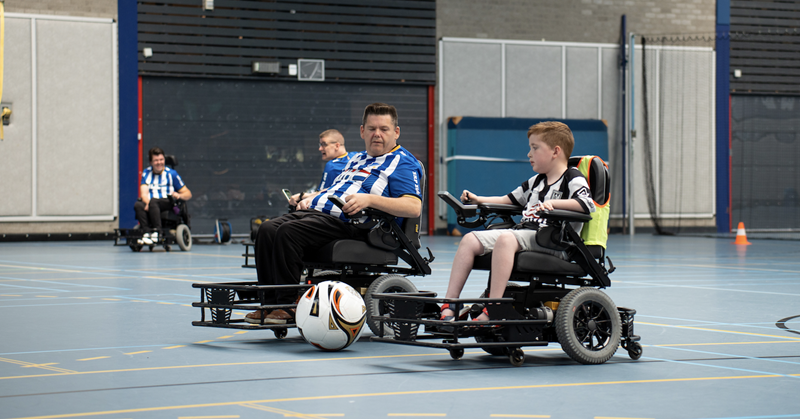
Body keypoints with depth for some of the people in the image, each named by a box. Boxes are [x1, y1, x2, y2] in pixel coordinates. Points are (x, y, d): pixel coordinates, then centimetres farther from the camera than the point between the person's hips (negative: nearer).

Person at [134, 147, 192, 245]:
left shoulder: (171, 174, 9)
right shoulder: (146, 173, 17)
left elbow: (188, 194, 8)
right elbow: (144, 193, 2)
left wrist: (179, 195, -16)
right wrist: (147, 203, -20)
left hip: (168, 203, -3)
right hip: (150, 204, 3)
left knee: (153, 201, -35)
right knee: (138, 205, -30)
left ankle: (156, 232, -42)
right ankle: (147, 232, -43)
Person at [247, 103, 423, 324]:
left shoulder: (402, 162, 2)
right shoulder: (357, 159, 30)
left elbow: (414, 207, -13)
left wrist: (369, 199, -23)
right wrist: (312, 198, 17)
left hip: (349, 222, -9)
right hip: (316, 211, 9)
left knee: (289, 232, -29)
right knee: (267, 229, -14)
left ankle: (288, 304, -24)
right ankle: (271, 303, -14)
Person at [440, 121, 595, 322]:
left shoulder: (573, 179, 0)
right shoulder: (535, 182, 25)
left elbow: (588, 204, -19)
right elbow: (508, 200, 33)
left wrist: (553, 203, -28)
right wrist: (478, 200, 24)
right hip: (524, 232, 9)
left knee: (505, 239, -37)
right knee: (470, 240, -6)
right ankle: (449, 305, -13)